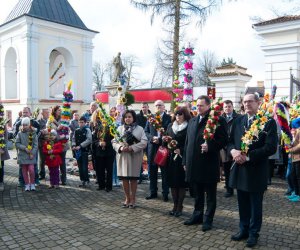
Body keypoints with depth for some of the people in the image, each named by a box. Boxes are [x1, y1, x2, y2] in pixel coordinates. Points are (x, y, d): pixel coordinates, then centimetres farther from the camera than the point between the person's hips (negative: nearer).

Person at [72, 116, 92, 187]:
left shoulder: (87, 130, -5)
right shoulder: (76, 131, 12)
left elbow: (89, 140, -13)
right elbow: (74, 139, 18)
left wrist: (80, 146, -17)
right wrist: (73, 145, -2)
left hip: (84, 150, -6)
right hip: (78, 151, 6)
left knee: (84, 167, -6)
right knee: (80, 166, 10)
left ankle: (86, 180, 4)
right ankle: (83, 180, 19)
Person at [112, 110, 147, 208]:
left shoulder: (139, 129, 1)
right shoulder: (120, 128, 9)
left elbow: (144, 142, -8)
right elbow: (114, 141, 6)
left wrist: (132, 148, -18)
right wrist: (120, 147, -14)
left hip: (135, 156, -2)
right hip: (122, 156, 2)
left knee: (133, 178, 4)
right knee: (124, 178, 5)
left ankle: (133, 199, 19)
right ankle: (127, 198, 22)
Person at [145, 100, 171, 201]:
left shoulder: (169, 118, -2)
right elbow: (146, 132, 6)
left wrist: (160, 139, -16)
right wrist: (152, 138, -12)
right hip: (152, 147, 4)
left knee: (165, 172, 4)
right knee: (152, 171, 11)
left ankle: (165, 193, 15)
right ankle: (153, 192, 24)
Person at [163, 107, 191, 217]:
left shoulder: (188, 128, -5)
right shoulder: (170, 126, 11)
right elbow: (166, 139, 17)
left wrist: (181, 150, -20)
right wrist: (165, 140, -4)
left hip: (182, 158, -5)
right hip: (171, 157, 5)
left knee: (181, 183, 2)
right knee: (172, 182, 7)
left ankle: (179, 207, 13)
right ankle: (175, 205, 19)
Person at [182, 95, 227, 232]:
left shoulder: (218, 120, -7)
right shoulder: (192, 121, 12)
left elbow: (223, 140, -10)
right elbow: (187, 142, 14)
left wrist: (210, 146, -23)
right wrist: (185, 161, 12)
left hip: (209, 163, -6)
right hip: (194, 163, 6)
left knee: (210, 194, 8)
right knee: (197, 192, 18)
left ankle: (208, 219, 20)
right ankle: (197, 215, 32)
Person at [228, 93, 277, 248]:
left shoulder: (268, 122, -9)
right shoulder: (238, 121, 8)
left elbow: (271, 147, -16)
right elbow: (230, 141, 10)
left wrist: (248, 156, -20)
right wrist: (233, 151, -13)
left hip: (256, 170, -5)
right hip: (239, 169, 5)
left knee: (255, 205, 10)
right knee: (242, 204, 17)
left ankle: (253, 233, 26)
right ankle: (243, 230, 33)